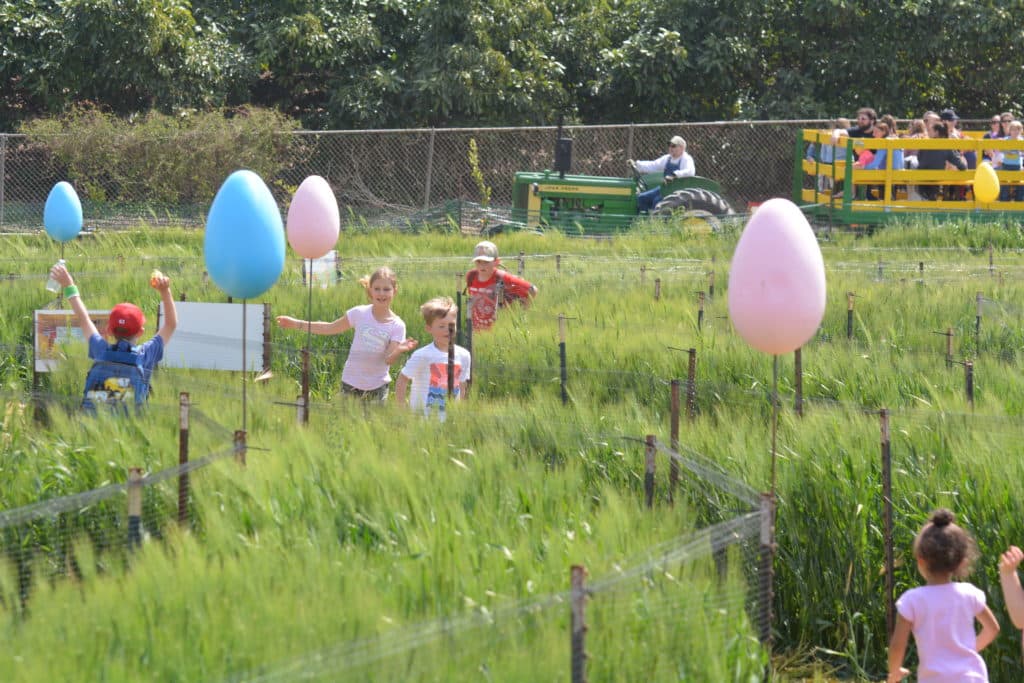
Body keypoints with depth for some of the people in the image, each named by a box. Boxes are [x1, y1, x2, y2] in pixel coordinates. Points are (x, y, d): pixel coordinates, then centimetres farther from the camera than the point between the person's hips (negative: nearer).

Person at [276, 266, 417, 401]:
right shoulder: (360, 314, -6)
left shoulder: (397, 326, -8)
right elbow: (331, 328, 5)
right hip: (351, 382, 1)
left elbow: (389, 359, -15)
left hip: (377, 387, -1)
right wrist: (297, 324, 3)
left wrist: (400, 350, -38)